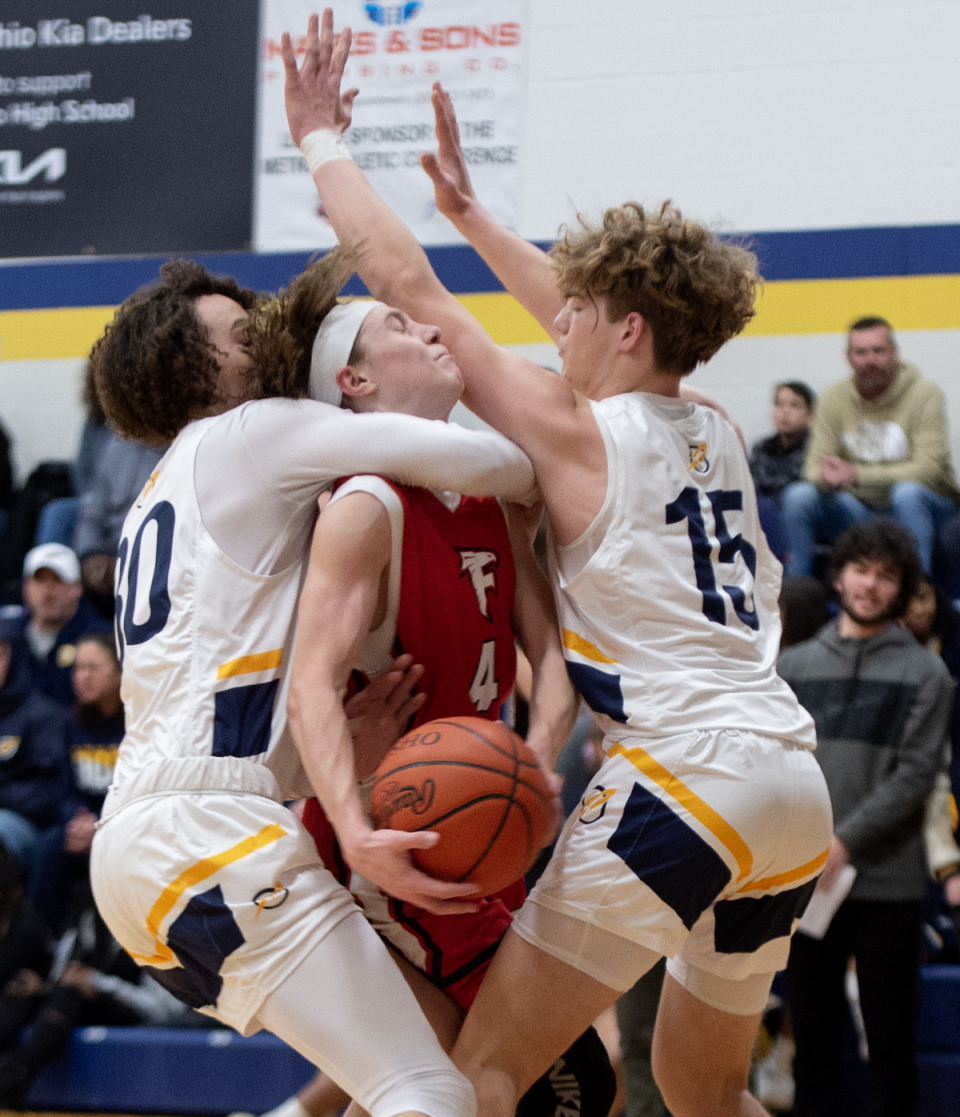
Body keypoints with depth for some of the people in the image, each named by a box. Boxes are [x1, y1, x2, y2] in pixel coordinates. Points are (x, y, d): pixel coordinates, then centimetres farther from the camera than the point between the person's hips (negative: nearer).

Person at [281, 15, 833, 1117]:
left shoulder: (580, 436, -3)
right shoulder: (714, 437, 16)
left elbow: (409, 287, 2)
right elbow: (588, 323, 34)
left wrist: (322, 140, 12)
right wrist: (468, 208, 41)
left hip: (685, 770, -8)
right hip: (795, 788, 8)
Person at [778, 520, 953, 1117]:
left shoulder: (925, 674, 1)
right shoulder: (795, 665, 11)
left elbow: (915, 774, -7)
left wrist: (844, 841, -16)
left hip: (887, 882, -3)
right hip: (804, 881, 3)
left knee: (892, 1033, 1)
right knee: (814, 1028, 8)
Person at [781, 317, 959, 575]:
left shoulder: (924, 394, -9)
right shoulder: (834, 397, 3)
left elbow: (928, 469, -17)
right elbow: (815, 467, 0)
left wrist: (857, 474, -25)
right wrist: (827, 477, -27)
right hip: (858, 509, 3)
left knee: (907, 493, -37)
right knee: (798, 495, -20)